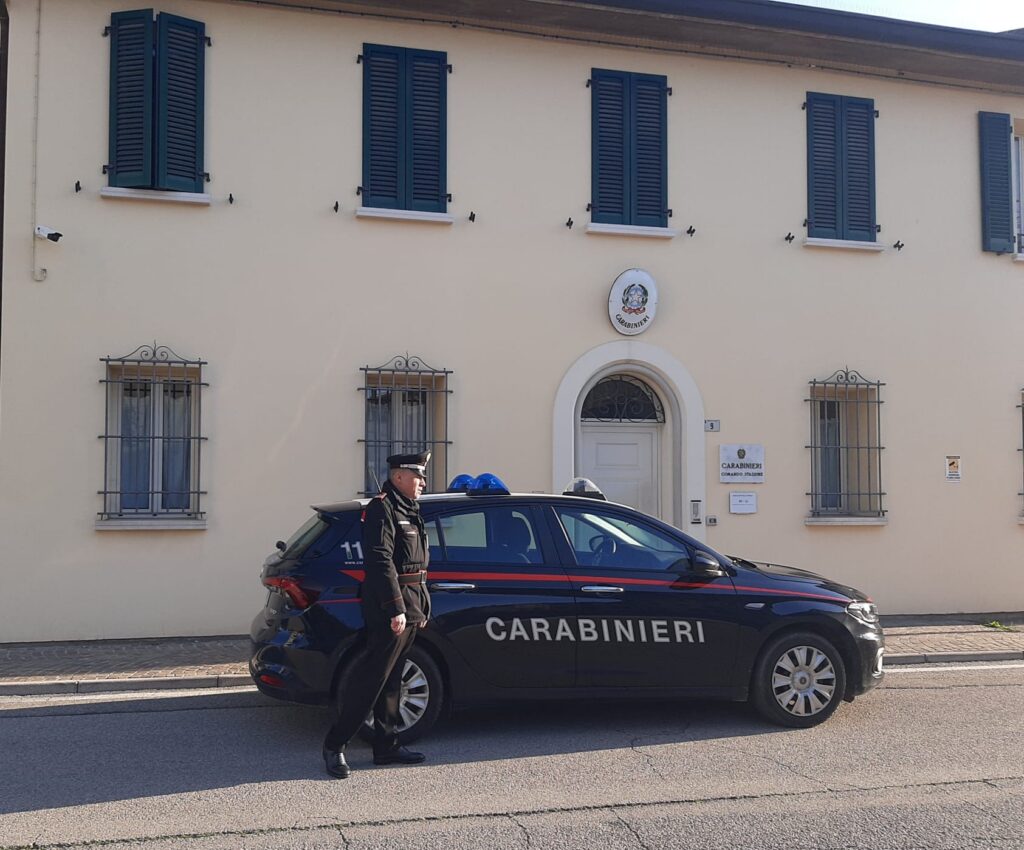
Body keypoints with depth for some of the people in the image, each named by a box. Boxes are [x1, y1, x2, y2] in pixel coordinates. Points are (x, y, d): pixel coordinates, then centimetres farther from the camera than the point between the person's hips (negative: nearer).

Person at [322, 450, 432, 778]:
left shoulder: (409, 511, 20)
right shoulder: (382, 509, -11)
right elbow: (381, 562, -20)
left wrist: (421, 607, 21)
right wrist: (396, 609, -24)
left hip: (408, 610, 10)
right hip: (389, 610, -10)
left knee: (391, 681, 13)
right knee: (371, 679, -7)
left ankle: (386, 746, 20)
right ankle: (334, 746, 0)